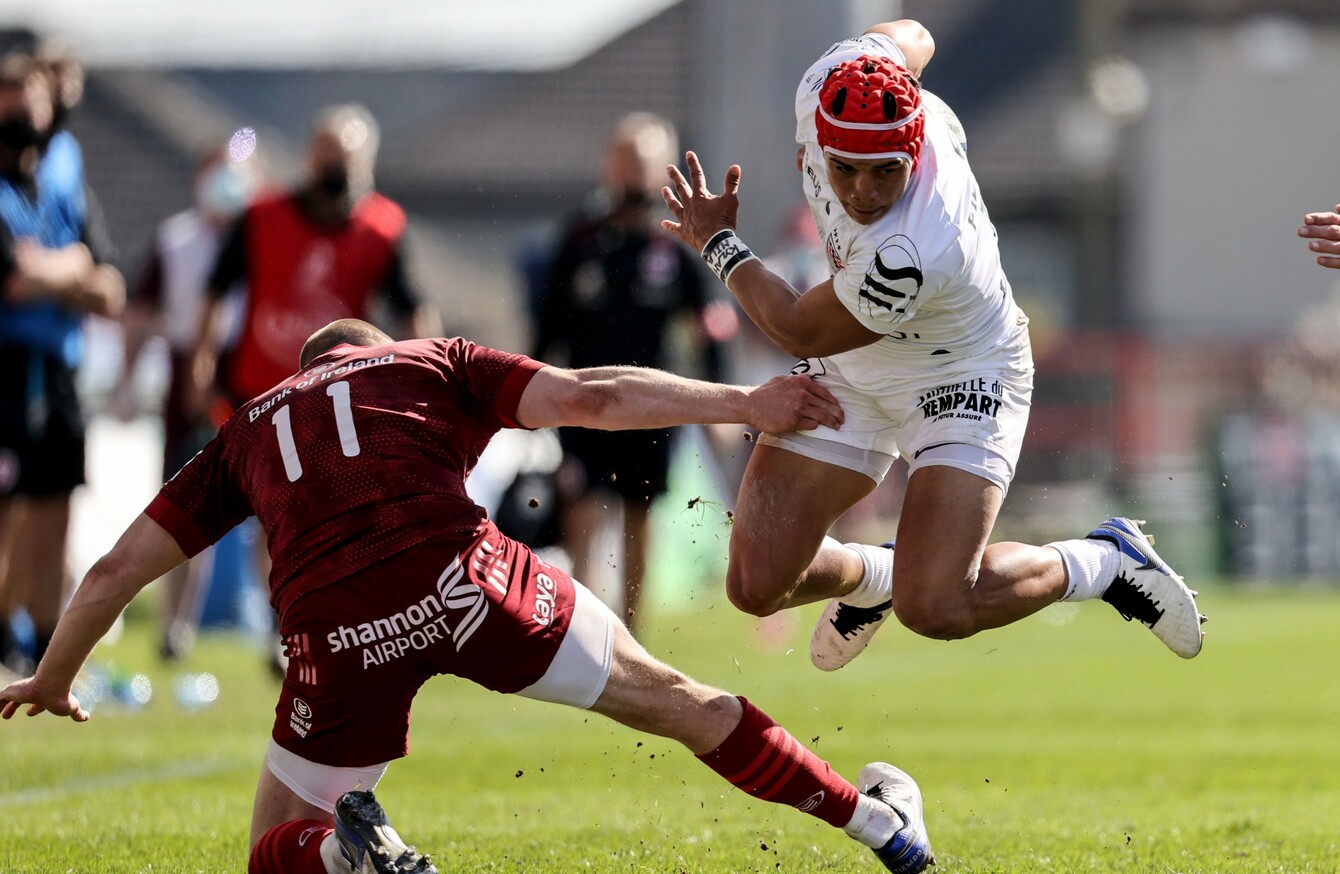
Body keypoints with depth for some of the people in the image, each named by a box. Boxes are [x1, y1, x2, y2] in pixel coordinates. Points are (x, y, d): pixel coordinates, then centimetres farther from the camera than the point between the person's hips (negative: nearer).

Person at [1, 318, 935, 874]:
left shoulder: (249, 429, 30)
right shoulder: (438, 361, 26)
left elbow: (116, 571, 27)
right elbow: (587, 397, 9)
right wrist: (746, 404, 9)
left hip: (335, 628, 1)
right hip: (461, 576, 0)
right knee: (670, 699, 20)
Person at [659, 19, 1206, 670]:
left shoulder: (911, 256, -42)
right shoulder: (827, 87, -24)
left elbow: (801, 331, -24)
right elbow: (910, 35, 1)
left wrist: (717, 244, -9)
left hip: (962, 378, -7)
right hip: (850, 372, 7)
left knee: (937, 609, -22)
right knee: (758, 586, -2)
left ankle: (1108, 562, 7)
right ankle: (873, 575, 35)